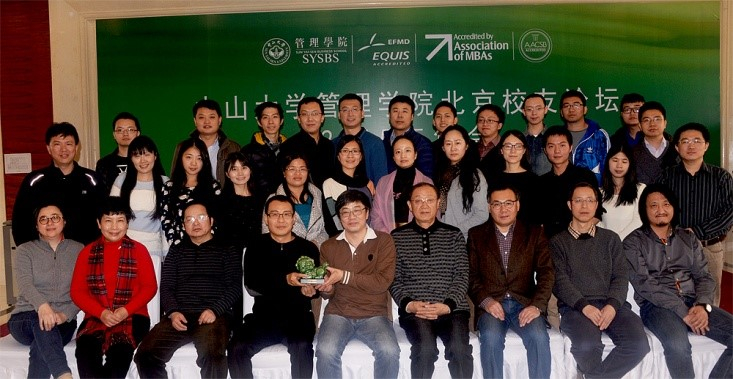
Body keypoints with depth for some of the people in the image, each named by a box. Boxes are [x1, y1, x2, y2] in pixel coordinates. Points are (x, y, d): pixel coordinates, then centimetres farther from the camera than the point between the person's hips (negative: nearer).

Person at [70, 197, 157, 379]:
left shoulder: (139, 250, 7)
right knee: (85, 350, -30)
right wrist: (101, 313, -10)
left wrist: (126, 310, -14)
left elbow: (149, 287, 2)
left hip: (132, 317, -1)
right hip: (96, 318, 2)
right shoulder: (87, 252, 12)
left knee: (120, 350, -33)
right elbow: (77, 291, 7)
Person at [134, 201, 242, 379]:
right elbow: (166, 286, 15)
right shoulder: (176, 251, 23)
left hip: (214, 316, -3)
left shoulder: (228, 250, 13)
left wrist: (215, 310, -13)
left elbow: (235, 286, 4)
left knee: (212, 356, -34)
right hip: (179, 316, 4)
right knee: (145, 355, -21)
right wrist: (173, 312, -6)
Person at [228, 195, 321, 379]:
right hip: (263, 317, 1)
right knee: (237, 348, -24)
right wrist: (285, 280, -19)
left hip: (298, 317, -1)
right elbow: (251, 282, -3)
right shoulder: (256, 246, 12)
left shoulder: (308, 248, 11)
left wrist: (309, 289, -18)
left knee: (302, 347, -31)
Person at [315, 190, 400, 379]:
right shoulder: (329, 246, 11)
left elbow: (383, 282, -10)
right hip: (338, 313, 2)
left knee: (389, 351, -28)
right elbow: (328, 294, 14)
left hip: (373, 315, -1)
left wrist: (344, 276, -15)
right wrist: (326, 289, -10)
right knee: (325, 351, -27)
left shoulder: (383, 241, 2)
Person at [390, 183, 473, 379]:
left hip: (452, 309, 1)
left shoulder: (454, 235, 14)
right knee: (425, 349, -30)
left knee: (459, 348, -27)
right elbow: (394, 278, 6)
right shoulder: (397, 237, 11)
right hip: (414, 311, -1)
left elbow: (462, 276, 6)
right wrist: (408, 304, -11)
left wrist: (447, 305, -9)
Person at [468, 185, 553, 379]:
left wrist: (537, 305, -13)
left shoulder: (535, 233, 11)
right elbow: (471, 275, 5)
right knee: (491, 337, -30)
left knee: (539, 337, -28)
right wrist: (485, 300, -13)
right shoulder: (476, 235, 11)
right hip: (491, 305, 0)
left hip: (525, 304, 1)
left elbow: (546, 272, 2)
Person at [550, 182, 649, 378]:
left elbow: (621, 276, 9)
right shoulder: (558, 241, 13)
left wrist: (612, 305, -11)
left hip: (611, 304, 3)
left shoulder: (610, 239, 20)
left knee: (638, 344, -26)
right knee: (587, 345, -33)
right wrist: (584, 306, -17)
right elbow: (559, 280, 0)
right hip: (575, 306, -3)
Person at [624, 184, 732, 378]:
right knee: (678, 344, -35)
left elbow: (704, 276, 10)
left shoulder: (688, 238, 17)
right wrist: (683, 311, -18)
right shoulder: (634, 242, 1)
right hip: (656, 305, -5)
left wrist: (703, 305, -12)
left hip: (693, 302, 5)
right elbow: (643, 284, -10)